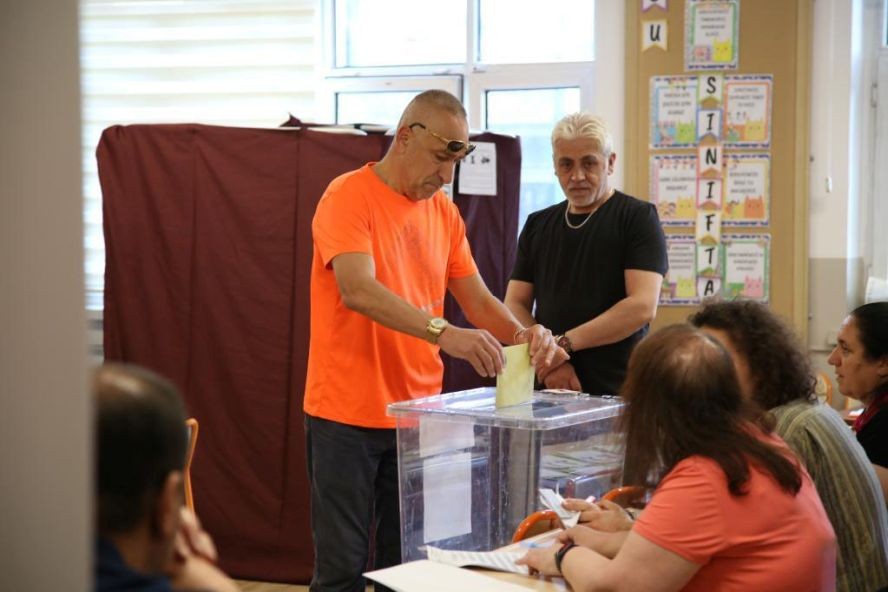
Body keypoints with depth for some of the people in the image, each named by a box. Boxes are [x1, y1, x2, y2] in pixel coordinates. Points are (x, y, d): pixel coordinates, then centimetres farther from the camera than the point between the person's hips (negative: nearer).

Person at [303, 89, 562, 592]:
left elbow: (477, 298, 10)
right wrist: (443, 333, -35)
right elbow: (358, 290, -24)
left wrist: (522, 334, -11)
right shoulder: (349, 196, -10)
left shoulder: (445, 212, 10)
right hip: (348, 415, -6)